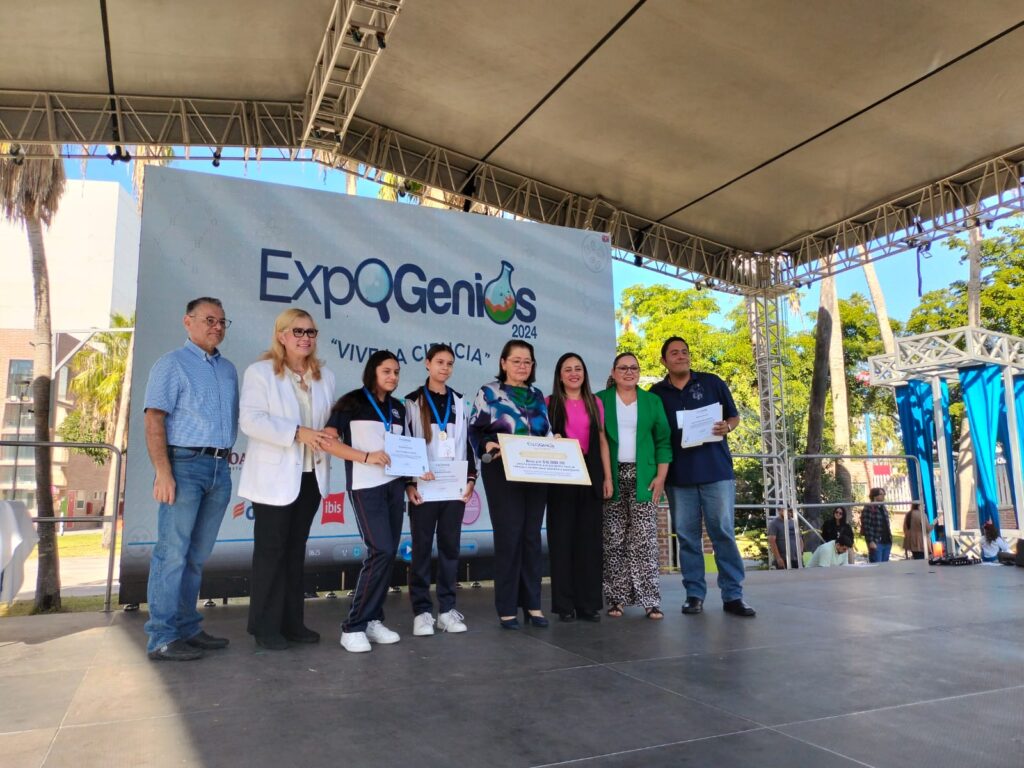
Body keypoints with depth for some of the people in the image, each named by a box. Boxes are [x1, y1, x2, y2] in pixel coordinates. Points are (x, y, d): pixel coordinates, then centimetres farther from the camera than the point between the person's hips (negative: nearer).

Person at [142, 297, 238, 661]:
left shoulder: (228, 369, 17)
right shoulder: (172, 364, -1)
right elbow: (154, 419, -9)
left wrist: (225, 459, 9)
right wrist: (163, 472, -19)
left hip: (219, 468, 6)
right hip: (185, 464, -6)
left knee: (197, 555, 11)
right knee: (172, 553, -5)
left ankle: (187, 628, 19)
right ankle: (162, 638, 1)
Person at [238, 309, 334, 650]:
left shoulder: (324, 376, 13)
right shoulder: (260, 372, -4)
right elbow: (250, 420, -16)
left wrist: (329, 436, -1)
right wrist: (297, 432, -22)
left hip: (310, 476, 6)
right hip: (274, 477, -5)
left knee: (296, 550, 12)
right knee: (271, 551, 1)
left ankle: (291, 621, 21)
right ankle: (265, 626, 11)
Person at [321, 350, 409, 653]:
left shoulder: (398, 408, 15)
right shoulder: (352, 401, -3)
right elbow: (328, 441, -10)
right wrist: (366, 457, -18)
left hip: (395, 485, 7)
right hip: (365, 486, -6)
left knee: (388, 553, 5)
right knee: (381, 551, -14)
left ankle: (373, 619, 17)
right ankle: (353, 626, -3)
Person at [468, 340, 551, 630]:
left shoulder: (537, 395, 15)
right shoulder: (489, 392, 1)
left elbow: (547, 433, 20)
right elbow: (475, 431, -5)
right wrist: (487, 446, -24)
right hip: (502, 473, -5)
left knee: (532, 536, 7)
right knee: (508, 536, -5)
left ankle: (532, 603, 16)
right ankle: (507, 608, 5)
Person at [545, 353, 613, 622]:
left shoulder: (595, 403, 12)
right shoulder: (550, 403, 3)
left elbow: (602, 442, 12)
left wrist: (608, 478, 6)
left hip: (590, 476, 3)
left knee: (590, 539, 5)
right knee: (562, 538, 0)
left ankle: (589, 603, 13)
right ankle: (565, 604, 8)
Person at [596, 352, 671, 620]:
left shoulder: (652, 401, 11)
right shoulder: (600, 400, 7)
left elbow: (663, 440, 8)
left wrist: (661, 475, -2)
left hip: (643, 477, 1)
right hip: (611, 477, 0)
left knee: (644, 539, -3)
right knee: (614, 540, 1)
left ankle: (650, 600, 1)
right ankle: (617, 598, 9)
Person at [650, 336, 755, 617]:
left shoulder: (712, 383, 7)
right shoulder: (656, 393, 8)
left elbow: (734, 417, 13)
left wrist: (726, 427, -11)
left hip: (716, 470, -1)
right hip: (678, 475, 1)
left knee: (724, 532, -2)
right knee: (687, 537, 4)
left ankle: (733, 595, 5)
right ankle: (694, 594, 13)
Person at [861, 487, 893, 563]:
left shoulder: (883, 507, 17)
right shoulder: (868, 508, -8)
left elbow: (887, 525, 22)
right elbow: (866, 526, -14)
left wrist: (890, 538, 14)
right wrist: (871, 541, -19)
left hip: (887, 542, 8)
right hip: (876, 542, -8)